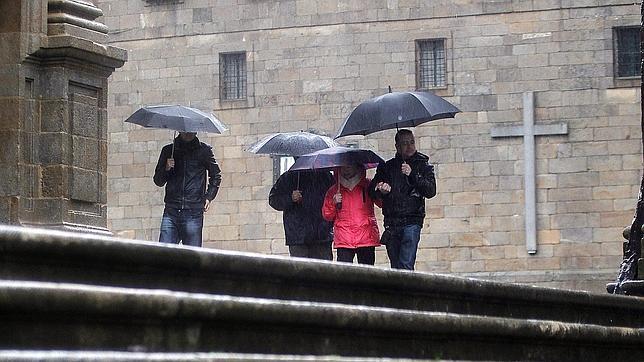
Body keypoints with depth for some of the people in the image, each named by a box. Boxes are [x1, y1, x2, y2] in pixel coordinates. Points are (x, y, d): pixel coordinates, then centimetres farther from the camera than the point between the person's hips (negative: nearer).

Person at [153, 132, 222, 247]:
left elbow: (216, 175, 19)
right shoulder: (168, 150, 11)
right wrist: (166, 169, -5)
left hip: (193, 212, -1)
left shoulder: (204, 150, 7)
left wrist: (208, 197, 7)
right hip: (171, 212, 1)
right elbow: (158, 181, 15)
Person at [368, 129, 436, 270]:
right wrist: (380, 190, -14)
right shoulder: (387, 167, 14)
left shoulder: (423, 166, 7)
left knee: (406, 265, -15)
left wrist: (412, 175, -17)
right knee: (395, 267, 6)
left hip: (412, 222, -3)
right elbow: (372, 191, 10)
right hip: (392, 223, 3)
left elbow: (431, 191, -5)